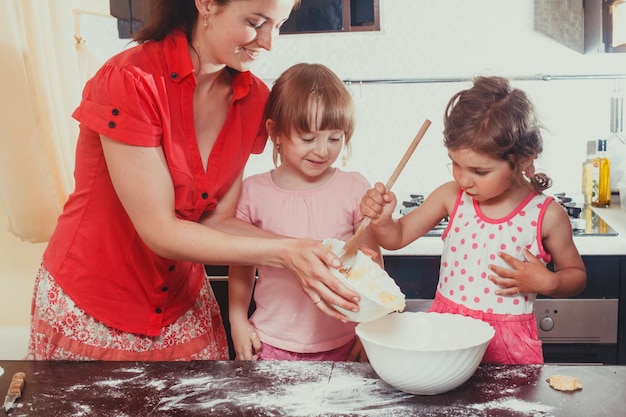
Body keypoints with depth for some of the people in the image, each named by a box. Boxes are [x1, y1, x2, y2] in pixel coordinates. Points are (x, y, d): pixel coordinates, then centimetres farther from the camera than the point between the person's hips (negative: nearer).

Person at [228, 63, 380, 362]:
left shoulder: (354, 189, -4)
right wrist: (238, 323, 3)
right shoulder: (253, 192, -3)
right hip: (272, 345, 0)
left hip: (341, 345, 0)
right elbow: (242, 264, 8)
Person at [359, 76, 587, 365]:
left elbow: (577, 275, 5)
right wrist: (380, 219, -17)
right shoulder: (451, 197, -3)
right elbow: (397, 237, 4)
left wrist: (546, 282, -15)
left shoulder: (546, 214, -9)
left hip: (508, 342, -2)